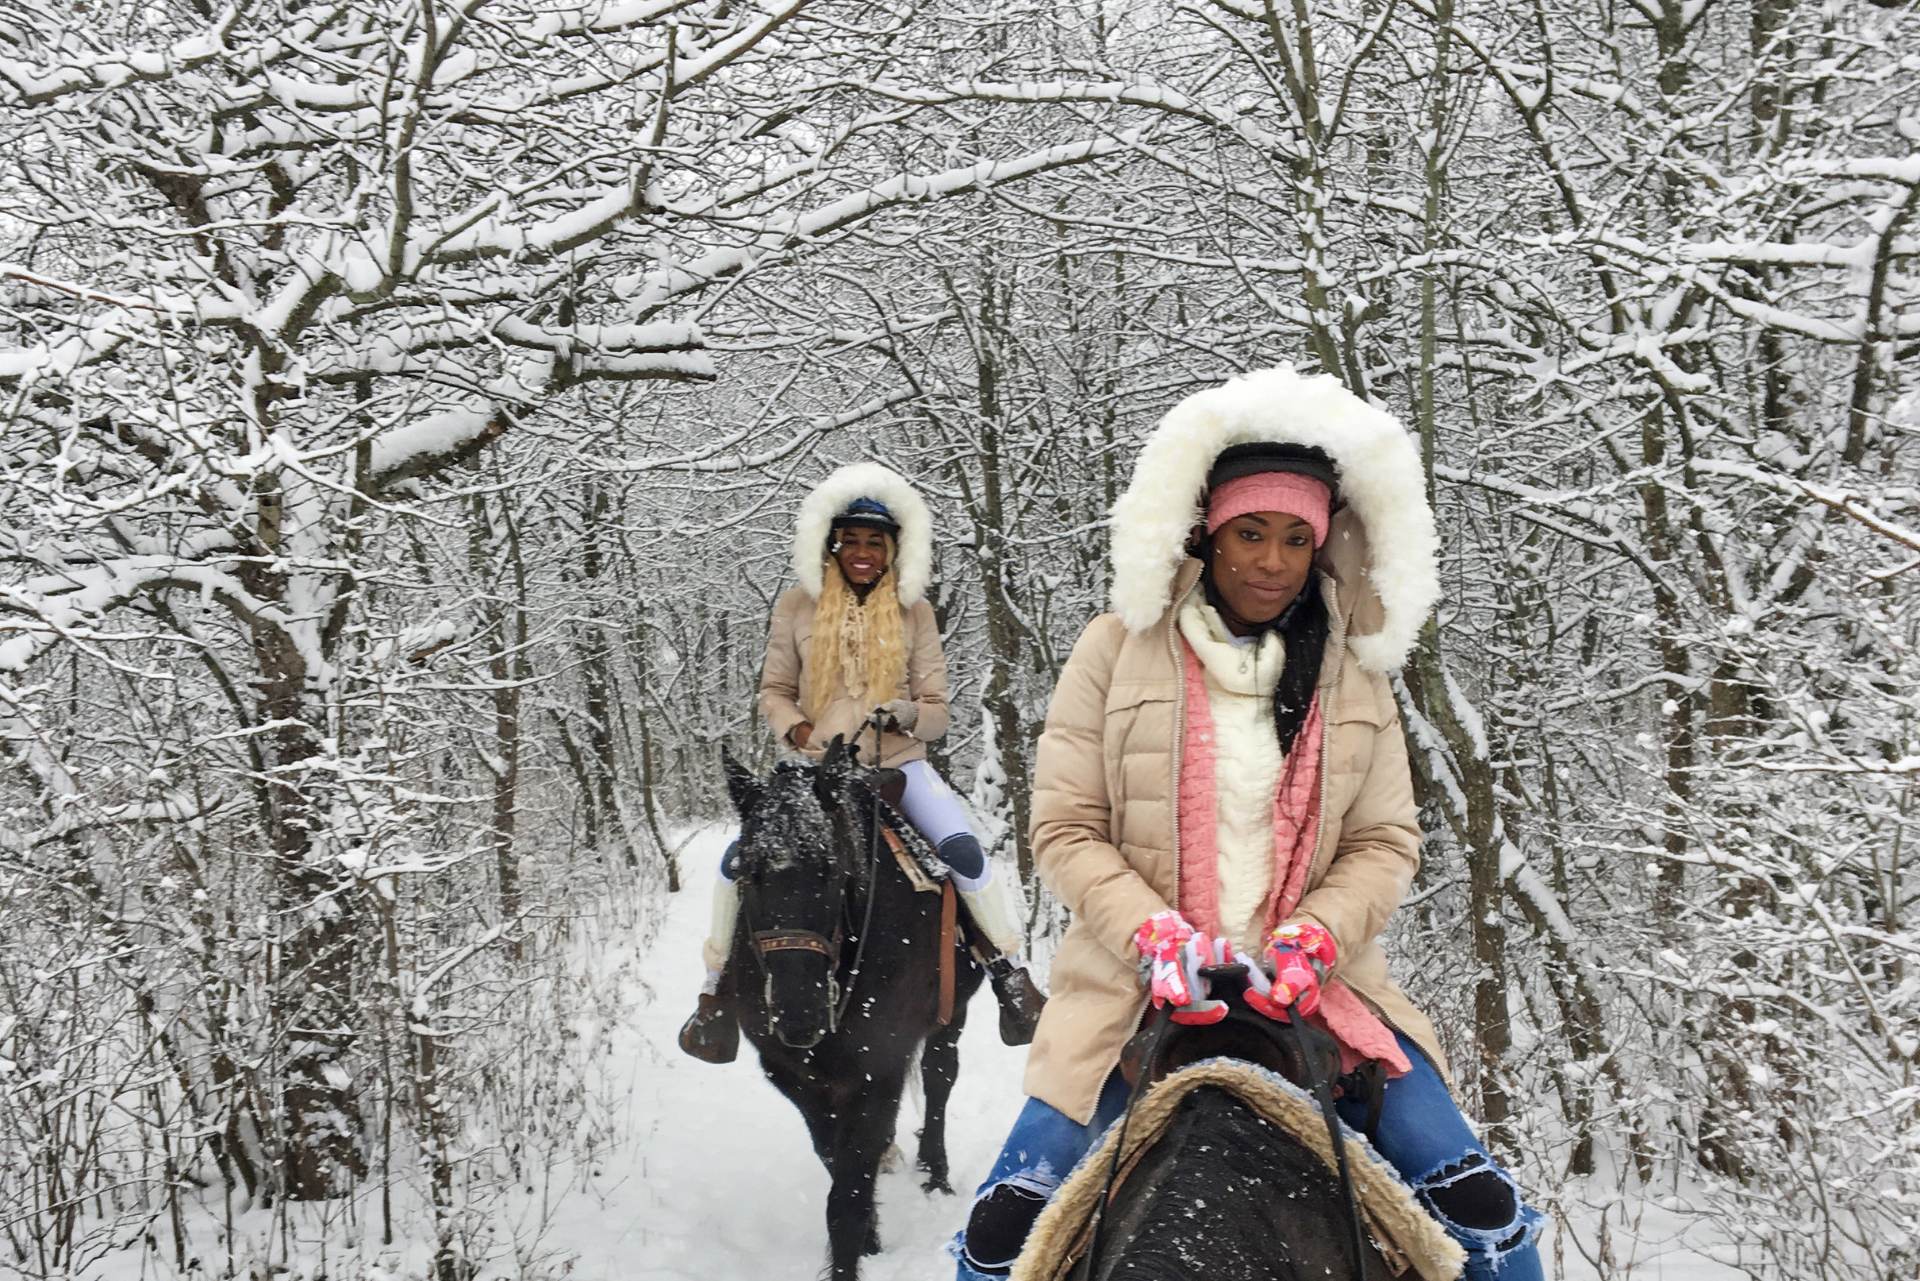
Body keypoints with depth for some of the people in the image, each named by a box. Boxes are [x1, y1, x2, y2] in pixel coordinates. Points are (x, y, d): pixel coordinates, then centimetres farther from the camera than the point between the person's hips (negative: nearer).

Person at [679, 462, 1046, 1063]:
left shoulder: (915, 614, 5)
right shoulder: (797, 609, 4)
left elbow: (936, 710, 5)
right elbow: (774, 691, 10)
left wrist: (909, 714, -18)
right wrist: (798, 729, -11)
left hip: (900, 765, -1)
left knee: (962, 849, -24)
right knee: (740, 857, -16)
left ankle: (1011, 979, -6)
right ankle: (718, 987, 4)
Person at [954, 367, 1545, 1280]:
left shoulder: (1352, 669, 5)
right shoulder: (1120, 649, -2)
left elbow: (1385, 842, 4)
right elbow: (1065, 834, -3)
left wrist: (1311, 941, -14)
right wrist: (1154, 936, -18)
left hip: (1312, 988, 2)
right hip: (1137, 986, -2)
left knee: (1480, 1206, -5)